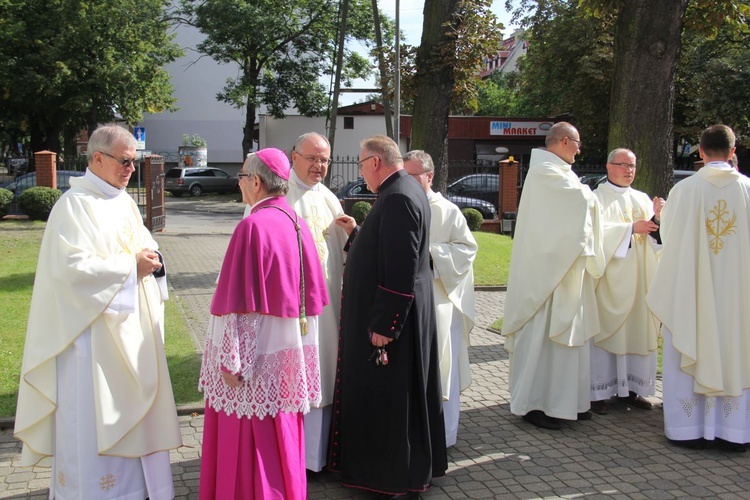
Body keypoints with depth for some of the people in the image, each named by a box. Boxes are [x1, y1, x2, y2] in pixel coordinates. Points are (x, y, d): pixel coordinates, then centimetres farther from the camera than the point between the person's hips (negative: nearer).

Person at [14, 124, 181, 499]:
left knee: (131, 409, 14)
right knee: (92, 416, -2)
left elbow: (140, 245, 19)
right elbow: (72, 266, -21)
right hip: (93, 330, -8)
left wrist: (151, 260, -4)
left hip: (130, 328, 8)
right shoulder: (74, 205, -13)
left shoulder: (124, 201, 12)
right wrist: (131, 266, -18)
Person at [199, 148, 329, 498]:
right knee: (281, 437, 20)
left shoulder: (253, 226, -19)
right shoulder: (295, 223, 5)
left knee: (246, 441, 4)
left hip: (256, 351, -8)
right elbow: (312, 293, 10)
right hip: (288, 351, 9)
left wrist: (230, 360, -17)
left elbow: (240, 305, -21)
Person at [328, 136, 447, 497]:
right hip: (396, 315, 10)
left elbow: (401, 270, -26)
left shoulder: (398, 199, -22)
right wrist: (356, 233, 13)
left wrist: (383, 325, -23)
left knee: (386, 396, 2)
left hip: (389, 317, -10)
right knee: (396, 395, 19)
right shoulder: (403, 192, 11)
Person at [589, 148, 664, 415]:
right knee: (605, 330, -4)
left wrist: (657, 218, -10)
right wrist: (631, 227, -19)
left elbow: (657, 236, 9)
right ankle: (598, 392, 0)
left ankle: (630, 388, 13)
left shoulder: (642, 199, 16)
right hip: (609, 278, -5)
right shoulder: (597, 197, 0)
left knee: (638, 330, 5)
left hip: (638, 279, 5)